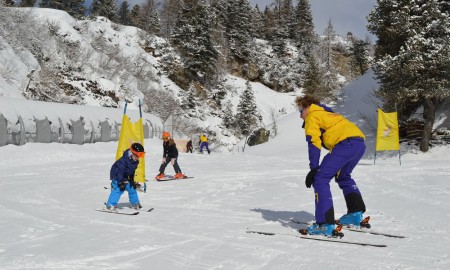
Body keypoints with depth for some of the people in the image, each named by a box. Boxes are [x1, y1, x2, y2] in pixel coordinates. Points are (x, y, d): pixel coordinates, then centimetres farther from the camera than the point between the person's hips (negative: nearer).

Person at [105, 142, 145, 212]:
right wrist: (120, 181, -32)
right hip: (117, 176, -8)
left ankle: (135, 203, 26)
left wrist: (132, 180, 15)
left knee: (132, 188, 10)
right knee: (118, 190, -21)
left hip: (125, 177, 8)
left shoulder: (136, 161, -2)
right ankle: (110, 205, -20)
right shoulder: (124, 160, -30)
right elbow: (120, 170, -30)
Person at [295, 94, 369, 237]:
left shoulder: (312, 117, 11)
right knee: (343, 177, 31)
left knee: (320, 179, -7)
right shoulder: (329, 114, 36)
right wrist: (337, 167, 42)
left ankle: (325, 225, -15)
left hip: (346, 143, -9)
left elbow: (314, 142, -4)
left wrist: (314, 169, -9)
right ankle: (356, 214, 29)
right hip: (360, 144, 9)